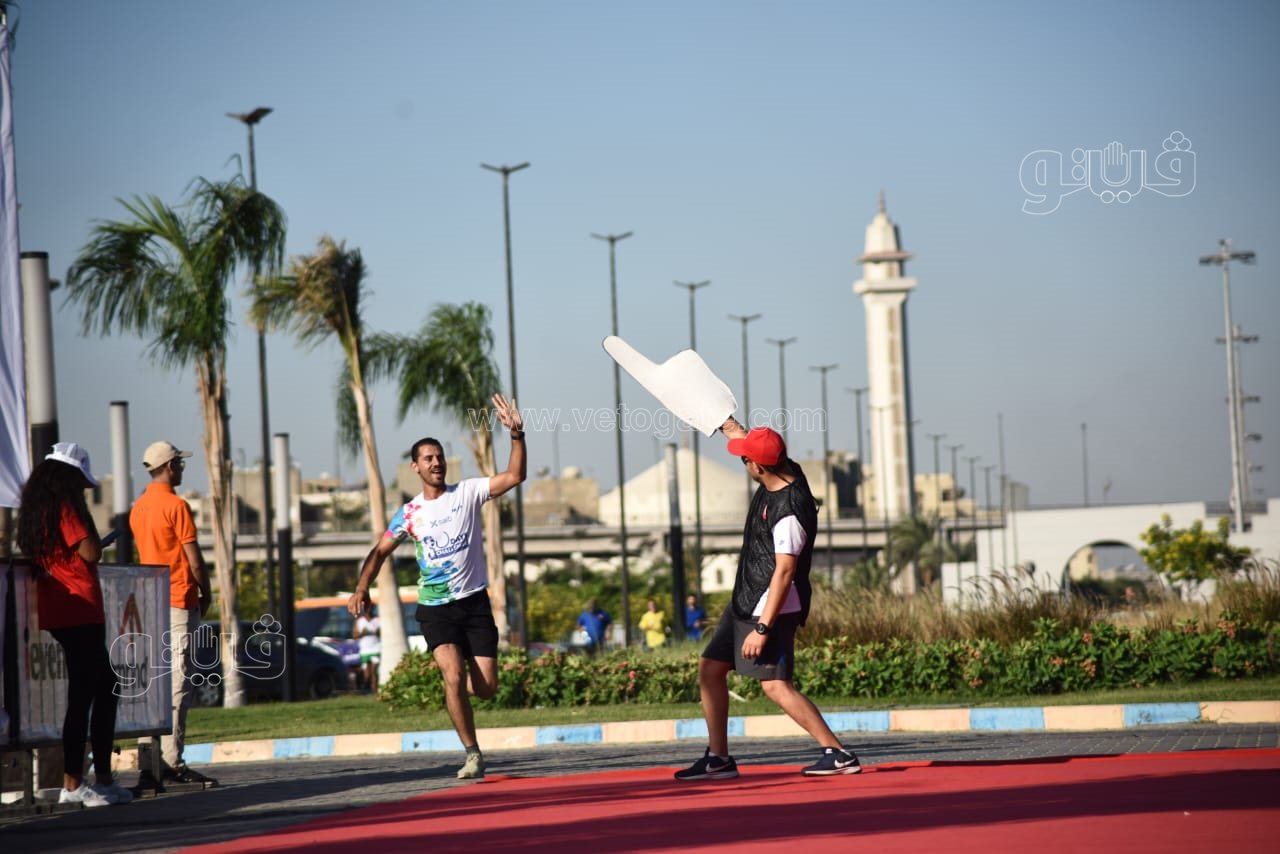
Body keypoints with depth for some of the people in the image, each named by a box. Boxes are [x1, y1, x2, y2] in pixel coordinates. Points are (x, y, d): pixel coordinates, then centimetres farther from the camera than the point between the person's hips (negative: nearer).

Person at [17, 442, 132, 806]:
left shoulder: (35, 508, 14)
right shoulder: (64, 507, -12)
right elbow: (91, 552, -17)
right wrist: (85, 514, -3)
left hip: (56, 612, 10)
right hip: (79, 611, -10)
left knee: (105, 688, 14)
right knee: (83, 695, -7)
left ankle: (103, 778, 14)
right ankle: (73, 784, -6)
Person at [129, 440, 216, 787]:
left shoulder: (138, 508, 14)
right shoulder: (176, 506, -11)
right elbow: (194, 560, -12)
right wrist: (207, 594, 4)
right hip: (179, 603, -8)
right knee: (178, 684, -9)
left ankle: (150, 765, 6)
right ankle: (172, 762, -13)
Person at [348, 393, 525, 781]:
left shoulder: (468, 492, 1)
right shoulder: (409, 513, 4)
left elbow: (515, 476, -9)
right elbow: (380, 551, 13)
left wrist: (517, 435, -22)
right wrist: (361, 588, 0)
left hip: (474, 602, 0)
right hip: (435, 607, 0)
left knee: (486, 687, -4)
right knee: (454, 676, -20)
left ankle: (454, 687, 34)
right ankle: (472, 754, -10)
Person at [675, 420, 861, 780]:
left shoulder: (789, 511, -25)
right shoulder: (783, 473, 0)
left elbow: (784, 572, -28)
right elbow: (739, 436, 21)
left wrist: (762, 629, -29)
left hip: (772, 608, -10)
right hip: (744, 602, 10)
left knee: (775, 684, -17)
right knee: (710, 668, 13)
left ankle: (838, 754, -16)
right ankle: (718, 759, 19)